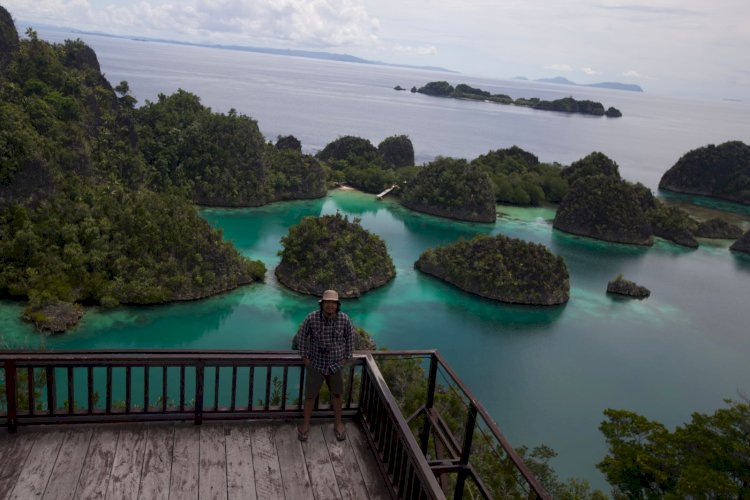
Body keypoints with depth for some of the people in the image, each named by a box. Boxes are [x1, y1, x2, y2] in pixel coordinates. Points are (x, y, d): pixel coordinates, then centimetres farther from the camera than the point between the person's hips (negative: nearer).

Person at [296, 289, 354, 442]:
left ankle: (338, 424, 38)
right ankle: (305, 424, 33)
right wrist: (304, 356, -4)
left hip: (335, 365, 1)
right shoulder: (312, 318, -23)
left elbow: (350, 336, 0)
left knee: (336, 395, 18)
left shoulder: (344, 319, -19)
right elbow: (301, 335, -5)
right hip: (316, 364, -1)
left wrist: (347, 357, 2)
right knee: (310, 395, 10)